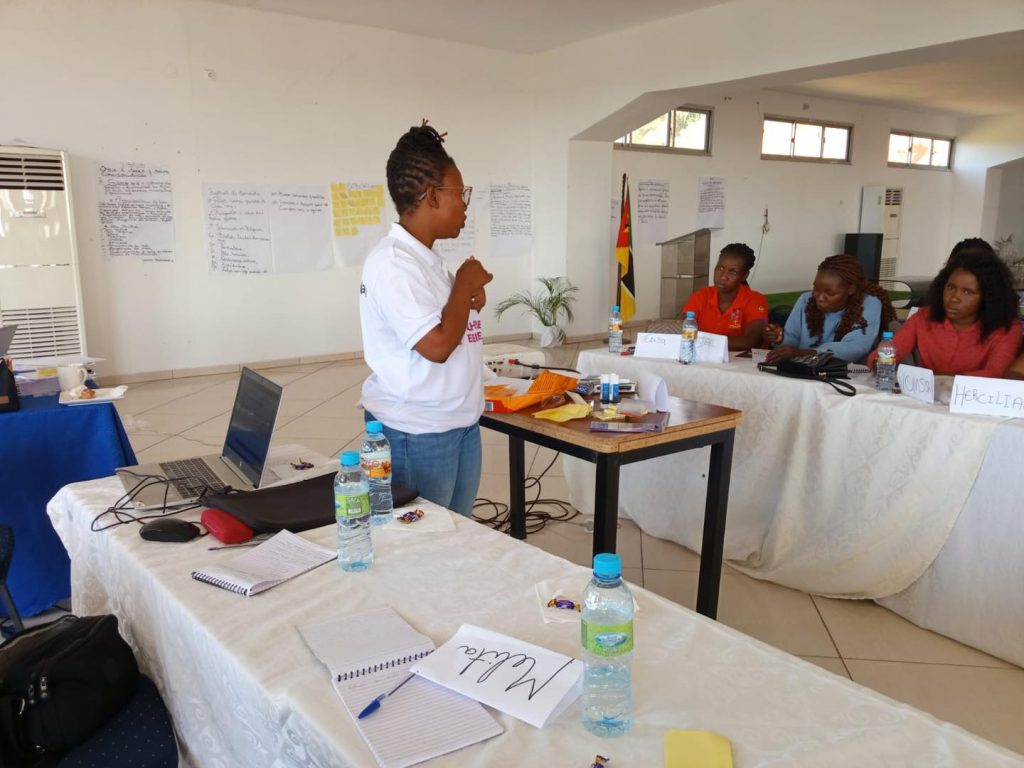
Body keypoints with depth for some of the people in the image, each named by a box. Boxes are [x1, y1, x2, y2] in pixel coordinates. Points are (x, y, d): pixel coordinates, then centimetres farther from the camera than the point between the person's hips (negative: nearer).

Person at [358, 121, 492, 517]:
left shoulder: (427, 259, 10)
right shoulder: (393, 262, -19)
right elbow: (437, 345, -26)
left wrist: (470, 300, 1)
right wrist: (465, 284, -12)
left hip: (460, 423, 9)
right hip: (417, 434, -9)